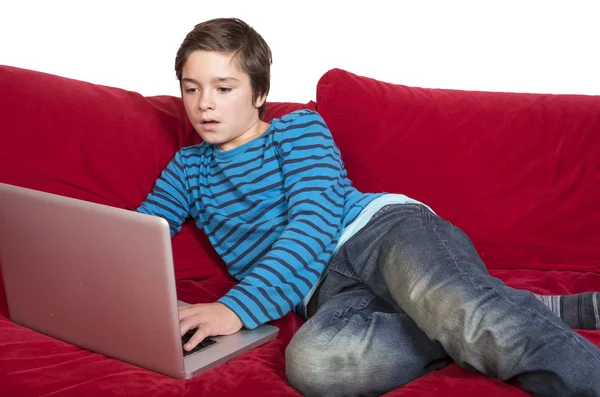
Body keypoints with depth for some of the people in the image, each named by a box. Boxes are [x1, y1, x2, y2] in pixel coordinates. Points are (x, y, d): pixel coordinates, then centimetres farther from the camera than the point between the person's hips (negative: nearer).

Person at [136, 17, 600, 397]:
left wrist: (237, 307, -19)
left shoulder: (300, 129, 10)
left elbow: (315, 224, -6)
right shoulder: (187, 168, 24)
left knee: (453, 305, -40)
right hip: (327, 286, 2)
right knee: (310, 358, -37)